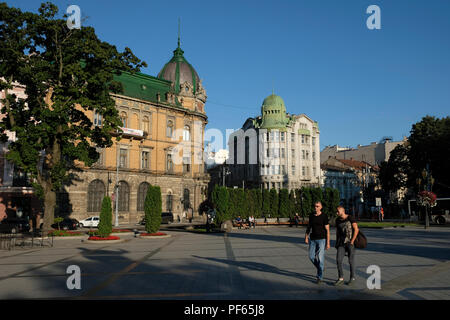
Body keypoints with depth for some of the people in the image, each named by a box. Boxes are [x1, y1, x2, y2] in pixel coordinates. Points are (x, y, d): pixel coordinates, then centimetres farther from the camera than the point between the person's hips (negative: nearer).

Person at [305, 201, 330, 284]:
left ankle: (320, 277, 7)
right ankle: (321, 267, 32)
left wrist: (328, 243, -11)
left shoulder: (324, 216, -9)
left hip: (322, 239, -5)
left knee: (320, 258, -4)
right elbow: (309, 227, 14)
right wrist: (306, 237, 2)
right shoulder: (311, 216, 5)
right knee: (311, 257, 4)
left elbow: (327, 230, -8)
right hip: (313, 239, 5)